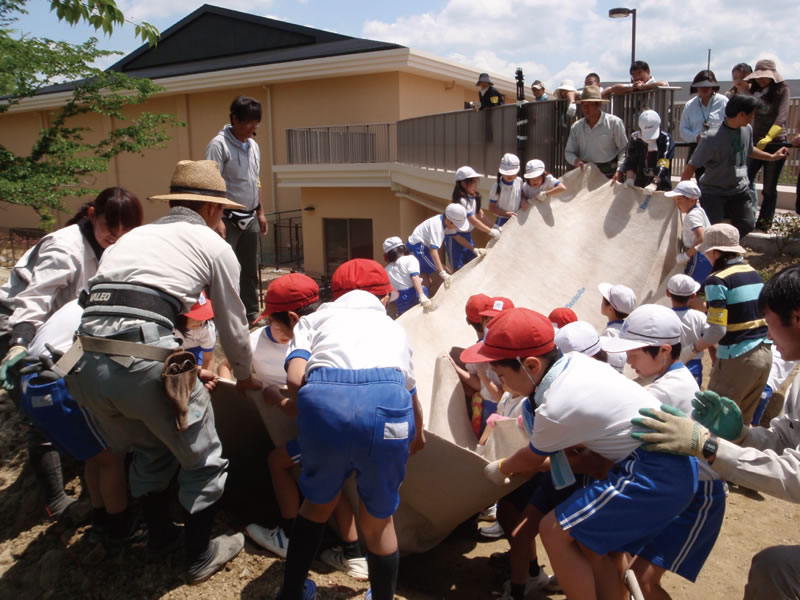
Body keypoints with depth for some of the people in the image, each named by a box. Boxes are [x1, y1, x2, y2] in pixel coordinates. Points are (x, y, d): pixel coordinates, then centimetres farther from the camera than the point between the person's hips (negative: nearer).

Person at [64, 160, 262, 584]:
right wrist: (244, 375, 37)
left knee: (148, 452, 31)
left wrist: (190, 366, 47)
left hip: (88, 366, 6)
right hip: (144, 365, -6)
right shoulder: (215, 245, 9)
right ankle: (200, 557, 35)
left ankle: (159, 536, 50)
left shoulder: (133, 236, 26)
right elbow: (233, 326, 17)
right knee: (202, 459, 19)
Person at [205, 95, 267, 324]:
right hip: (229, 219, -8)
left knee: (250, 271, 15)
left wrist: (260, 213, 17)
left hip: (250, 219, 8)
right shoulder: (219, 145, -12)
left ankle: (251, 313, 26)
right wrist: (217, 221, -24)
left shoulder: (253, 146, 12)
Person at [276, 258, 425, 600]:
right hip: (387, 403, 0)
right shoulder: (393, 327, 36)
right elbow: (411, 393, 46)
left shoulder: (316, 318, 29)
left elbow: (295, 379, 11)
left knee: (318, 502, 30)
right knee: (378, 521, 25)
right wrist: (418, 435, 65)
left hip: (326, 399, 0)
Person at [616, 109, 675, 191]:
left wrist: (654, 183, -37)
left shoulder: (666, 139, -13)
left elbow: (663, 164, -25)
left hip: (661, 187, -3)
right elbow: (630, 162, -8)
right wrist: (629, 178, -25)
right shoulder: (634, 138, -3)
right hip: (639, 185, 3)